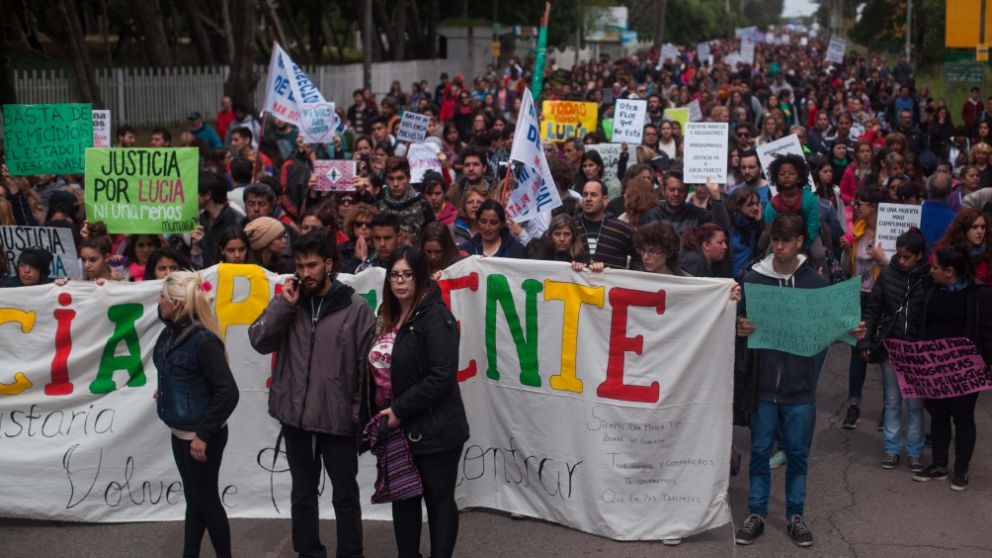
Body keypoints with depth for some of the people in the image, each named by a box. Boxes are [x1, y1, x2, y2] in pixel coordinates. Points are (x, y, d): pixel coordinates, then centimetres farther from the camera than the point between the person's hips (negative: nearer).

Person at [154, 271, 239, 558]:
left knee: (207, 501, 4)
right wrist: (164, 390, 7)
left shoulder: (203, 340, -21)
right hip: (180, 431, 8)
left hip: (200, 435, -8)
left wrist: (203, 434, -22)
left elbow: (228, 392, -24)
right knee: (193, 498, 17)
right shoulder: (172, 332, 2)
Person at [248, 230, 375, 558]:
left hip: (338, 418, -3)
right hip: (295, 415, 4)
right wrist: (284, 304, -12)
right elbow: (259, 341, -4)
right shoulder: (289, 302, 5)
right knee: (303, 492, 16)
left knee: (345, 495, 8)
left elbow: (368, 364, -5)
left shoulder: (355, 307, -6)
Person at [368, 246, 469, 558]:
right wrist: (380, 414, 7)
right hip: (398, 428, 7)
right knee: (403, 498, 15)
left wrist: (400, 410, -18)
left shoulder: (435, 317, -13)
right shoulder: (389, 317, 11)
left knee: (439, 500, 4)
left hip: (434, 430, -7)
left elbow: (442, 377, -20)